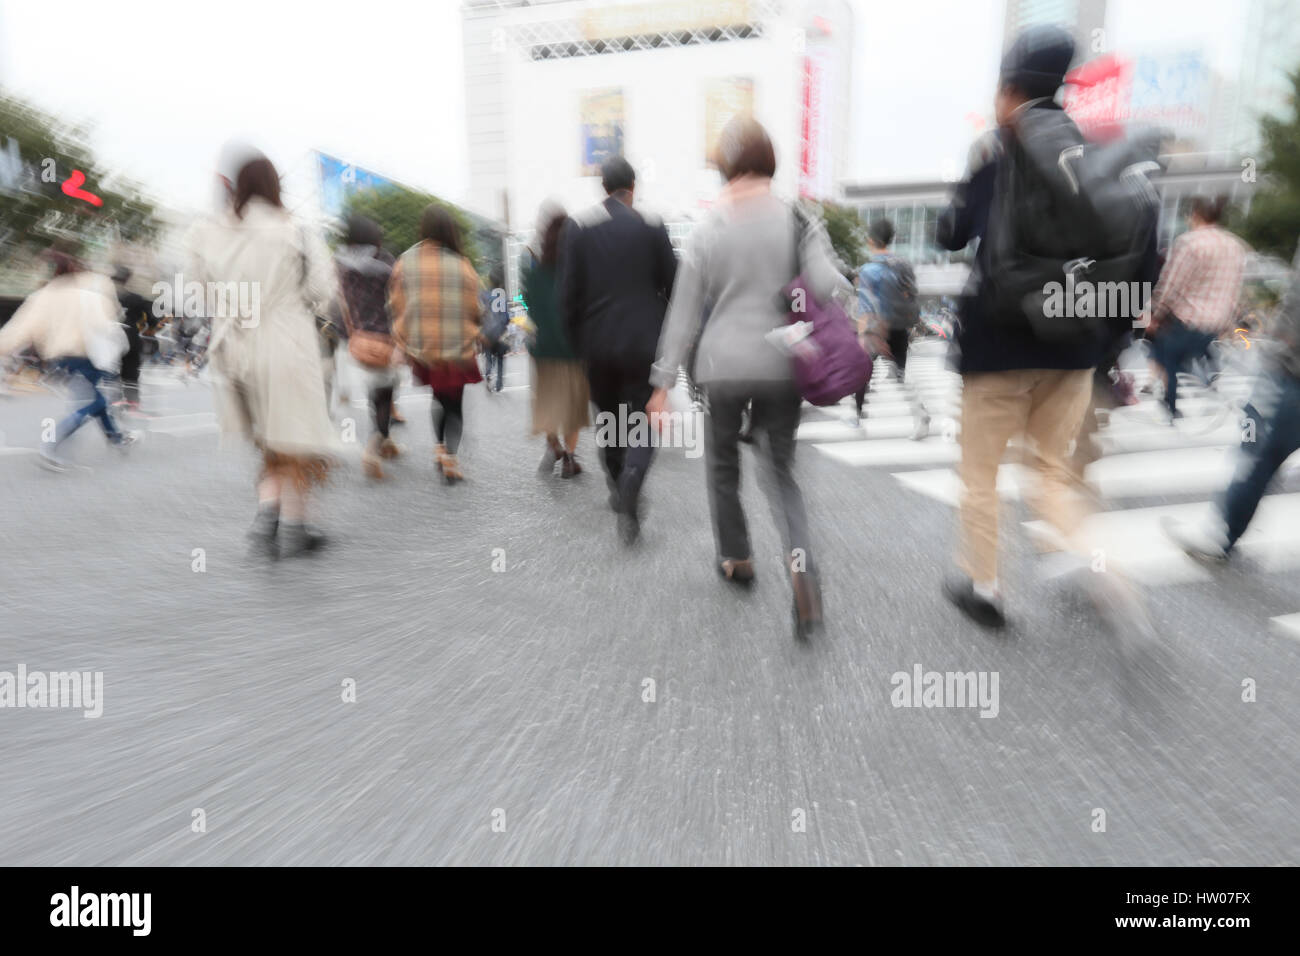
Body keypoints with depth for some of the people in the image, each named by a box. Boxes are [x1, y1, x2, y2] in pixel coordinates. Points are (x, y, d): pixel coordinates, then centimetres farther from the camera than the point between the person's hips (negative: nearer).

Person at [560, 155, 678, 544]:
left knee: (608, 414, 20)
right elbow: (672, 283, 1)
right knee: (642, 421, 3)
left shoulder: (578, 227, -2)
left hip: (597, 341, 2)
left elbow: (568, 291, -3)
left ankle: (618, 489, 31)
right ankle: (629, 497, -17)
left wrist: (574, 337, 8)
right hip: (643, 340, -1)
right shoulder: (652, 226, -3)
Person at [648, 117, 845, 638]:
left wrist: (664, 382, 2)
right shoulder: (798, 221, 0)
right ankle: (800, 559, -11)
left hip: (723, 366, -1)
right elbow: (827, 284, -13)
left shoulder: (708, 231, 0)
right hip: (783, 365, 1)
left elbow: (683, 315, -1)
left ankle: (736, 558, 29)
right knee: (781, 468, 12)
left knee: (723, 465, 18)